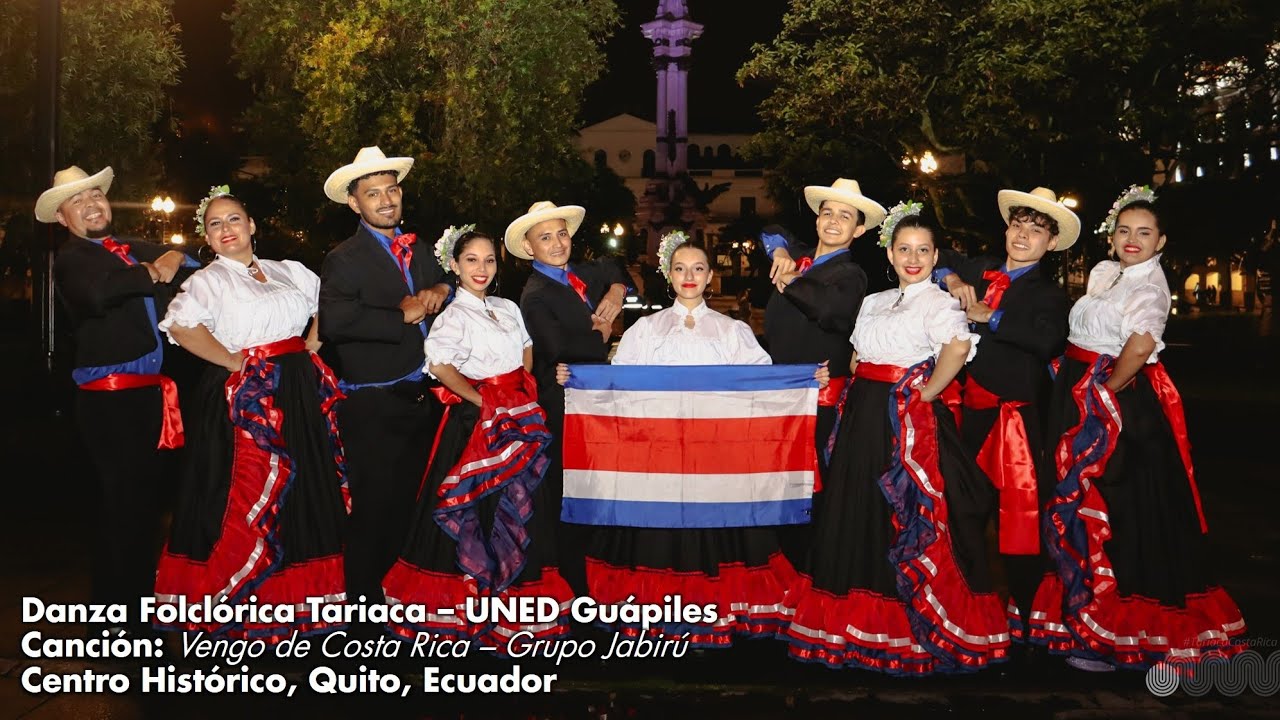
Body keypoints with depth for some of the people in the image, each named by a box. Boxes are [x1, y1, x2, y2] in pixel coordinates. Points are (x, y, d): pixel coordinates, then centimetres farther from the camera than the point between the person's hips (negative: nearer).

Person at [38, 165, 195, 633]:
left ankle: (141, 598, 34)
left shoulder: (135, 251, 15)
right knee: (122, 502, -1)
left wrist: (169, 263, -12)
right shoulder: (70, 260, -5)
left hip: (152, 392, 7)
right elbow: (97, 293, -26)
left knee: (146, 498, 18)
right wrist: (151, 274, -15)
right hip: (109, 396, -7)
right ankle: (116, 612, 13)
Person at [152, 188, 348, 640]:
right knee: (245, 497, -3)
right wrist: (231, 362, -17)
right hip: (244, 397, -5)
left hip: (299, 393, 5)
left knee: (307, 491, 10)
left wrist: (312, 343, 9)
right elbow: (182, 326, -20)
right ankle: (241, 603, 8)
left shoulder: (288, 271, 13)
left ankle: (302, 597, 23)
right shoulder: (208, 280, -2)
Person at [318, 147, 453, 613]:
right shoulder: (344, 260, -10)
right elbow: (334, 324, -26)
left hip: (421, 397, 7)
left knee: (410, 502, 19)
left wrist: (439, 291, -2)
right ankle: (364, 599, 17)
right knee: (374, 508, 1)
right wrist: (403, 316, -19)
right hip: (374, 407, -7)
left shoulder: (417, 250, 12)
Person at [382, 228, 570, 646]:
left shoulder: (508, 308, 10)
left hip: (519, 418, 7)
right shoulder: (454, 315, -11)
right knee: (477, 509, 0)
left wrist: (525, 388, 7)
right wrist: (480, 401, -19)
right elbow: (439, 364, -25)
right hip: (478, 423, -7)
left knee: (519, 505, 14)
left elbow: (526, 348, 23)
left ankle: (518, 593, 29)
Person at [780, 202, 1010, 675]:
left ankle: (912, 630, 8)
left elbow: (958, 347, -25)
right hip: (864, 417, 7)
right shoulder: (873, 302, 17)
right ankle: (861, 625, 23)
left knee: (907, 517, -4)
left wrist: (925, 394, -19)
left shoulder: (938, 301, -5)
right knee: (857, 511, 10)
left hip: (911, 420, -7)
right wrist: (856, 395, 7)